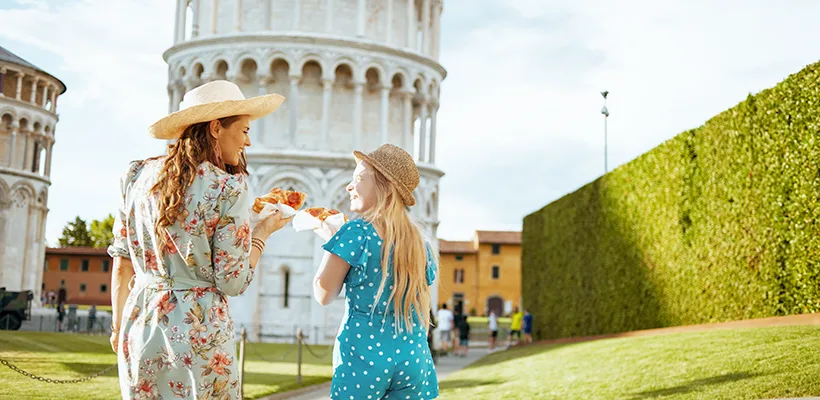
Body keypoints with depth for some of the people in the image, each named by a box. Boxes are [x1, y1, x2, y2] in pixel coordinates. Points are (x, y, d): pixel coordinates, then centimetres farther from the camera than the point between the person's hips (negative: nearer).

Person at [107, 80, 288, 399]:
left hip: (140, 324, 5)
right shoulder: (227, 189, -13)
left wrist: (119, 326, 16)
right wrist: (263, 232, 3)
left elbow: (123, 263, 7)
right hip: (197, 330, -5)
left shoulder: (138, 175, 2)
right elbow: (232, 282, -11)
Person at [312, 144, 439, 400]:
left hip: (364, 353, -5)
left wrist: (332, 239, 7)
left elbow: (323, 295, -4)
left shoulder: (355, 232, -10)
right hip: (413, 357, 5)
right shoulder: (420, 244, 7)